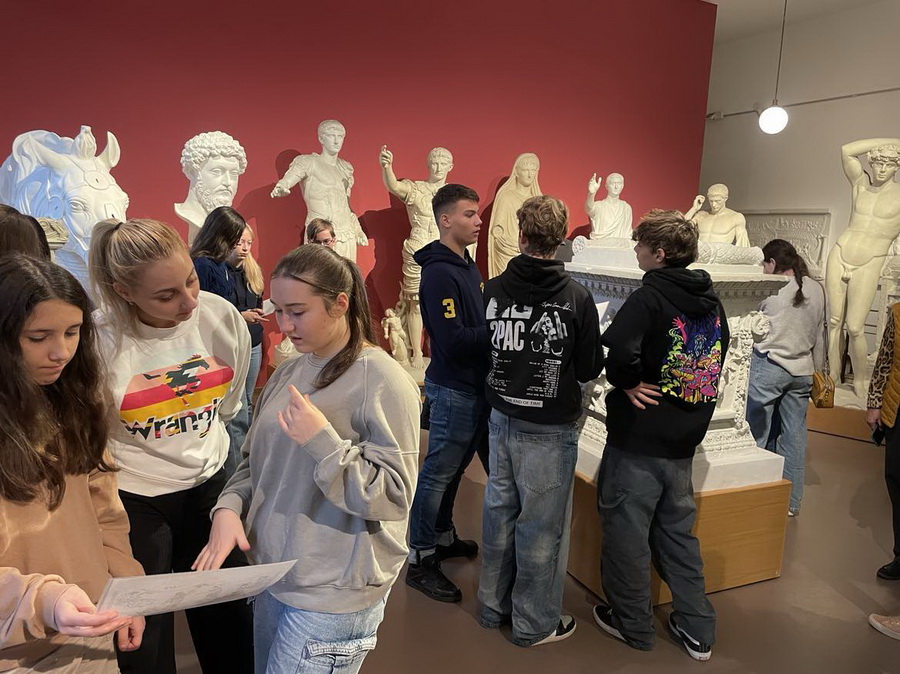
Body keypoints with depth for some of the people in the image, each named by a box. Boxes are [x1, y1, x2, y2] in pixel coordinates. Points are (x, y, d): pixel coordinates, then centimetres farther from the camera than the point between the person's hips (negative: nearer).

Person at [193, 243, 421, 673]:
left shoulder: (384, 384, -18)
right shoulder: (288, 373, 4)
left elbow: (394, 498, -20)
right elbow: (256, 461, 11)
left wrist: (324, 440, -28)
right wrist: (228, 507, -7)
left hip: (333, 593, -7)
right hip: (273, 575, 7)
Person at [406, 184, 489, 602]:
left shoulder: (467, 265, 11)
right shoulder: (439, 272, -19)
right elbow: (453, 340, -25)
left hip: (474, 386, 9)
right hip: (453, 389, -9)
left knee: (454, 467, 20)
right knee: (438, 472, 2)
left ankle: (443, 537, 38)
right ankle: (420, 561, 15)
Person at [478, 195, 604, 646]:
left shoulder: (494, 290, -6)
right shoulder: (576, 298, -15)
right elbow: (589, 370, -8)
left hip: (502, 419, 4)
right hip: (549, 429, -4)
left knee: (499, 512, 17)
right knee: (541, 524, 9)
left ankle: (493, 605, 35)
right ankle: (534, 623, 26)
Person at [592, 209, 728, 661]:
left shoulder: (649, 297, -16)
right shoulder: (712, 303, 7)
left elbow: (618, 350, -32)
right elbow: (714, 361, 15)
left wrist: (628, 382, -14)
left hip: (638, 441, -7)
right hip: (684, 442, 7)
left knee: (627, 530, 10)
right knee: (677, 530, 20)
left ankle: (632, 624, 25)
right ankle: (697, 629, 29)